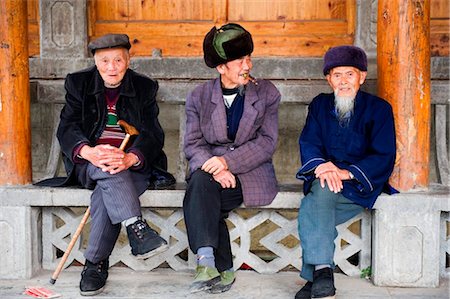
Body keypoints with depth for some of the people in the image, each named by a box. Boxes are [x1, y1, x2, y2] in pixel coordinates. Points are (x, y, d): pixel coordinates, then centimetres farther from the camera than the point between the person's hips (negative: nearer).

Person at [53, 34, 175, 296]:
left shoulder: (144, 87, 5)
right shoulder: (78, 83, 6)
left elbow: (152, 134, -6)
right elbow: (67, 129, -5)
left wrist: (128, 158, -29)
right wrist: (90, 152, -29)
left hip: (133, 164, 0)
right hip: (88, 163, 1)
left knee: (107, 192, -32)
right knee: (106, 170, -36)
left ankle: (96, 264, -21)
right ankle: (138, 230, -44)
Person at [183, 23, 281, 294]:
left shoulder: (267, 93, 5)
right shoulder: (199, 96, 9)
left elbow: (267, 142, -5)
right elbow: (193, 144, 1)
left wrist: (228, 161, -19)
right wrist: (215, 168, -21)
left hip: (251, 172, -2)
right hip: (210, 168, 3)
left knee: (199, 198, -30)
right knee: (200, 182, -33)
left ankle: (208, 263, -22)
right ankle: (222, 270, -34)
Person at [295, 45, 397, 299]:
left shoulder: (379, 109, 3)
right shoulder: (320, 104, 14)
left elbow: (384, 157, -6)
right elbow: (308, 143, 2)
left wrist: (346, 172, -22)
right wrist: (321, 166, -22)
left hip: (361, 184, -3)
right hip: (324, 178, 3)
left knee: (311, 210, -31)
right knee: (322, 190, -33)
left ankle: (315, 277, -28)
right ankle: (322, 272, -36)